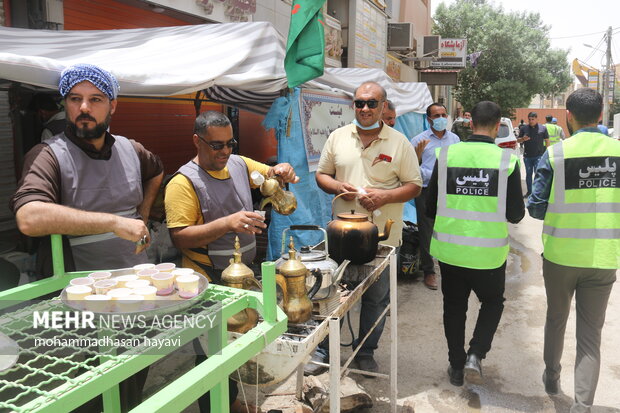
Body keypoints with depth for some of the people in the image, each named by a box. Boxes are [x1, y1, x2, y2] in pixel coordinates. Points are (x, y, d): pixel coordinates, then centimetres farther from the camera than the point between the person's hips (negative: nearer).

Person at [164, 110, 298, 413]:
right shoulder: (184, 182, -17)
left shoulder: (239, 164, 3)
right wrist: (227, 223, -34)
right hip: (209, 282, -6)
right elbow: (179, 237, -23)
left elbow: (270, 173, 16)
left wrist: (283, 171, -9)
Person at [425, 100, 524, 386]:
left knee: (454, 308, 20)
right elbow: (515, 215, -5)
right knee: (492, 303, 25)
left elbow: (431, 209, -1)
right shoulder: (507, 160, -11)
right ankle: (475, 355, 11)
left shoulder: (446, 156, -7)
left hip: (450, 250, 1)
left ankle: (456, 366, 31)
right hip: (489, 253, -1)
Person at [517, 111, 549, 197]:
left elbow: (547, 141, 9)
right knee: (528, 174, 10)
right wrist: (523, 139, -13)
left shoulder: (543, 128, 4)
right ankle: (529, 192, 20)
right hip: (527, 156, 2)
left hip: (538, 156, -2)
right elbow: (518, 140, 10)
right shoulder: (524, 128, 6)